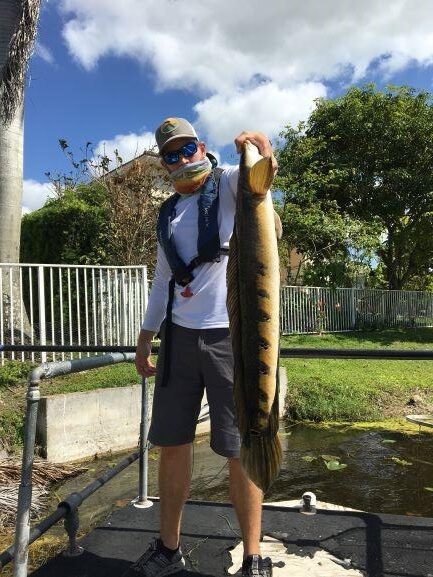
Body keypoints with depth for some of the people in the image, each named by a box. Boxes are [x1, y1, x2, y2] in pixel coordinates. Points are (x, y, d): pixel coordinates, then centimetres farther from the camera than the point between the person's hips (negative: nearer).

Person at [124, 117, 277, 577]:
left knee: (240, 449, 0)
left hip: (232, 335, -5)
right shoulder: (167, 214, 19)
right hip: (179, 336, 5)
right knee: (172, 442, 9)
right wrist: (145, 341, 18)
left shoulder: (228, 185, 6)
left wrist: (258, 144, -41)